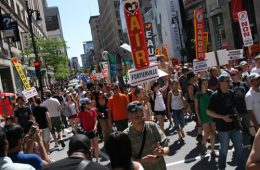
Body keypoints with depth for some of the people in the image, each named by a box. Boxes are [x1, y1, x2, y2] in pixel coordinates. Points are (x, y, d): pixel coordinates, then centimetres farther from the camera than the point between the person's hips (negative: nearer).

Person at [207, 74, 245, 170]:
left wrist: (238, 120, 13)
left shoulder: (230, 93, 5)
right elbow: (208, 112, -12)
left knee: (240, 149, 10)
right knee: (224, 149, 9)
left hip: (234, 126, 5)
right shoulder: (215, 96, -13)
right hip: (223, 128, -5)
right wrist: (223, 117, -19)